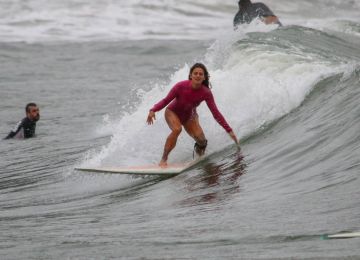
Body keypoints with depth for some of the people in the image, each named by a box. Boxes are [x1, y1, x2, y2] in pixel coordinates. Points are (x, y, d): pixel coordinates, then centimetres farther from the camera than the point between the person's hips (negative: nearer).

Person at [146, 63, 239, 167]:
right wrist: (153, 110, -38)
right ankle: (163, 159, -22)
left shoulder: (206, 93, -24)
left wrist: (229, 131, -24)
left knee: (201, 141, -17)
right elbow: (166, 101, -21)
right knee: (177, 129, -35)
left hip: (189, 116, 2)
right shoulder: (181, 86, -30)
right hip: (173, 113, -2)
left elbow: (216, 113, -20)